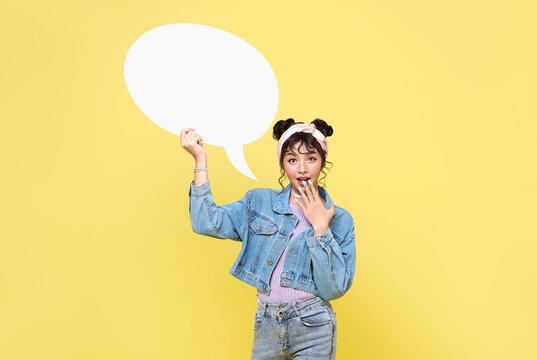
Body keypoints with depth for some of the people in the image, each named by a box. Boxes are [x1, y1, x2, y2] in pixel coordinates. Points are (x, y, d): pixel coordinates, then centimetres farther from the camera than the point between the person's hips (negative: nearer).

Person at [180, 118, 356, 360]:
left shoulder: (340, 220, -2)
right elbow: (207, 223, -9)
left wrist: (320, 227, -14)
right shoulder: (259, 202, 4)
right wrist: (200, 160, -9)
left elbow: (335, 289, -9)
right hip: (266, 328, 2)